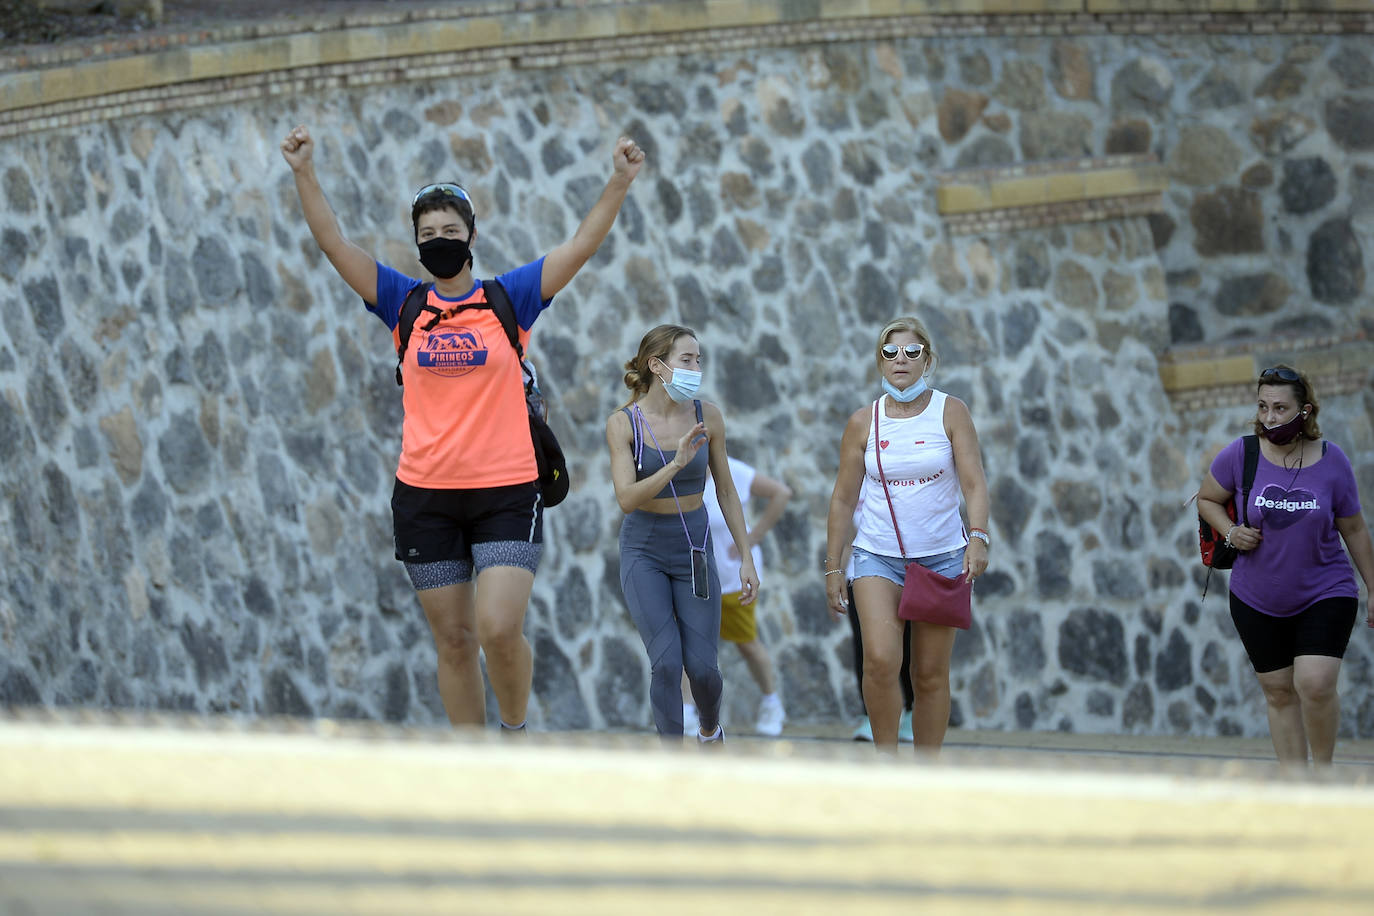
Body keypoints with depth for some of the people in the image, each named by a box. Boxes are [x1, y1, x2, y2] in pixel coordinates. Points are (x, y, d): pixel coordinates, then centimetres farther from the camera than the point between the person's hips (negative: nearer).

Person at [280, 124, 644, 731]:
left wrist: (620, 181, -14)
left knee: (500, 630, -15)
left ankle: (515, 730, 10)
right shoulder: (404, 304, 7)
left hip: (507, 492, -2)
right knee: (453, 640, 5)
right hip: (425, 496, 2)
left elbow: (582, 245, -2)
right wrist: (305, 173, -10)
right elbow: (334, 244, 2)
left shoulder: (509, 298, 4)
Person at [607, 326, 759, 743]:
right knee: (666, 662, -16)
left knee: (702, 666, -2)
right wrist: (676, 464, -34)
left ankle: (710, 730, 31)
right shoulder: (623, 423, -12)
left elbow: (726, 492, 4)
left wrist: (746, 558, 2)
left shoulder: (707, 416, -5)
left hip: (694, 548, 2)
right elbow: (627, 499, -21)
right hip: (644, 551, -2)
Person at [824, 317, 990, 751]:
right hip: (877, 556, 0)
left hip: (942, 556, 0)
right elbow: (843, 499, 8)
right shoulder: (863, 422, 3)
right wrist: (832, 567, 7)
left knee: (931, 675, 2)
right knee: (880, 661, -20)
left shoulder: (950, 412, 0)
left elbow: (973, 483, -6)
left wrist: (978, 537, -23)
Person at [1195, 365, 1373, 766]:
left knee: (1315, 684, -18)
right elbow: (1207, 500, 9)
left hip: (1325, 596, -2)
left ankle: (1324, 769, 6)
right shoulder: (1241, 455, -8)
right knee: (1279, 692, 6)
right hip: (1257, 601, 2)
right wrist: (1231, 531, -11)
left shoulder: (1331, 460, -7)